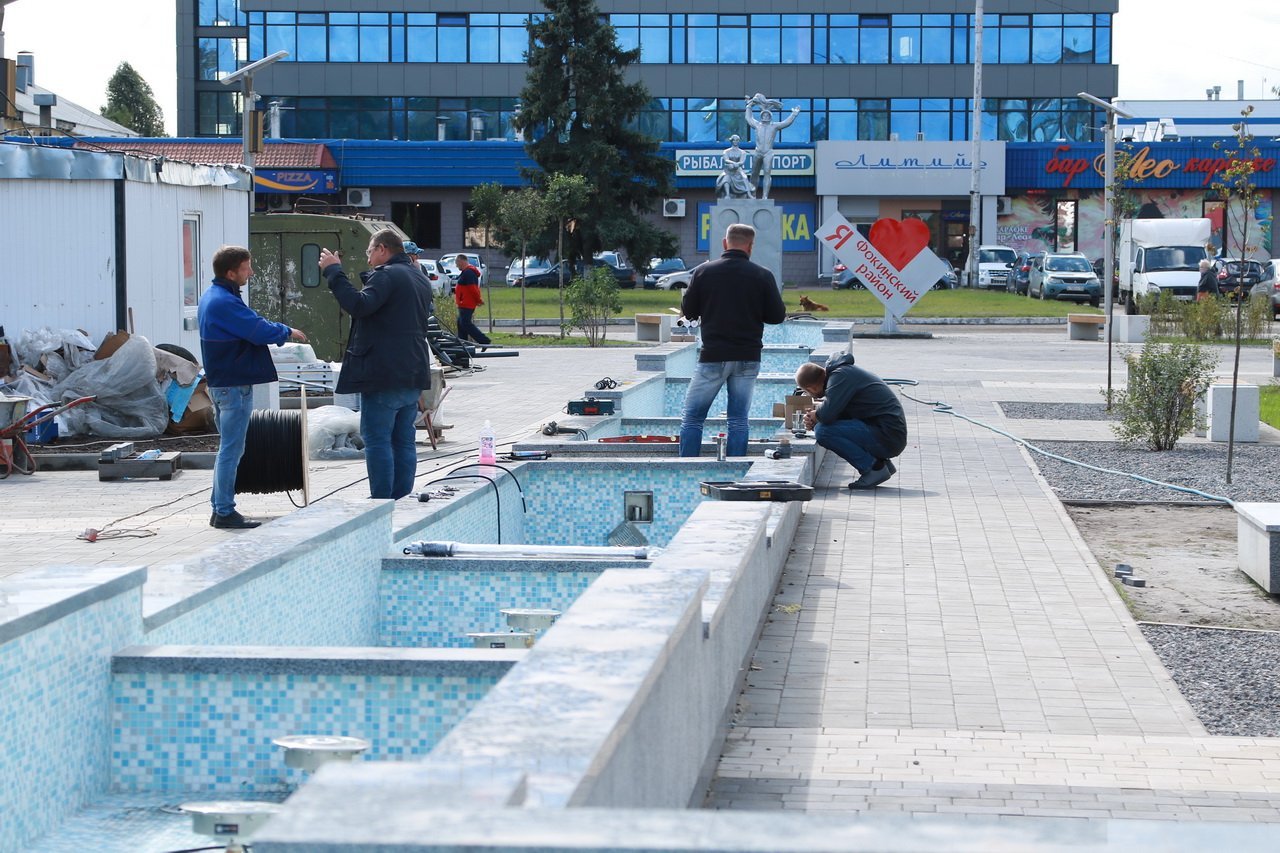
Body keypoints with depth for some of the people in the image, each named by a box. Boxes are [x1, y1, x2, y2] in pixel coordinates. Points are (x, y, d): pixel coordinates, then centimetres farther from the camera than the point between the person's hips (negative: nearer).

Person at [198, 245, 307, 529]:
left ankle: (220, 508, 21)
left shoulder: (212, 297, 13)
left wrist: (278, 330, 3)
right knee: (231, 449, -5)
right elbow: (260, 331, -23)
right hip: (235, 385, -11)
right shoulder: (225, 302, -21)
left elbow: (250, 325, 16)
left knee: (229, 447, 16)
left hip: (220, 383, 11)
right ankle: (225, 513, -2)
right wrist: (287, 332, -6)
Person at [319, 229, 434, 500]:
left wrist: (334, 272, -18)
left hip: (385, 375, -9)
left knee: (377, 439, -6)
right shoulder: (420, 279, 19)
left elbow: (359, 306, -25)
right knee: (404, 440, 11)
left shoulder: (386, 275, -11)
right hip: (413, 374, 9)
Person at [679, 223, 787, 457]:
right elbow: (777, 316, 1)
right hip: (748, 358, 1)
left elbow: (688, 311, 4)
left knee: (691, 418, 6)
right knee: (738, 420, 7)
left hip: (713, 356, -1)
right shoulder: (763, 276, -3)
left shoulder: (703, 272, -3)